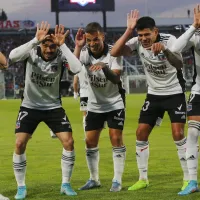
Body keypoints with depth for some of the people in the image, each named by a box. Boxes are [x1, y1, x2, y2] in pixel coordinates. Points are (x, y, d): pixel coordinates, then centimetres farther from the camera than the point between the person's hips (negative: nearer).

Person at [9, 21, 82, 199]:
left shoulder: (61, 55, -17)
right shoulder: (32, 51, -18)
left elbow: (77, 69, -36)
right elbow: (12, 57, -38)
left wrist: (63, 45, -36)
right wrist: (35, 40, -43)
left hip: (53, 107, 1)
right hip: (30, 106, -1)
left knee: (69, 142, -10)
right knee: (20, 144, -11)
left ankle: (66, 184, 7)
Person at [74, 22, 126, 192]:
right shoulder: (85, 52, -10)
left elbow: (116, 79, -27)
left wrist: (104, 67, -46)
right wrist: (77, 47, -34)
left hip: (114, 104, -3)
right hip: (94, 106, 3)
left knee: (116, 139, -9)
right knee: (90, 142, 3)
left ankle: (117, 180, -1)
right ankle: (94, 179, 17)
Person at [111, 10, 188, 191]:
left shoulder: (169, 40, -22)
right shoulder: (137, 43, -11)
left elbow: (179, 64, -38)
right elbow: (114, 53, -23)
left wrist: (165, 50, -58)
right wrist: (129, 30, -28)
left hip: (174, 93, -5)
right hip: (154, 94, 5)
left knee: (178, 134, -14)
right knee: (141, 133, 1)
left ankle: (189, 179, -4)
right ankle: (143, 179, 13)